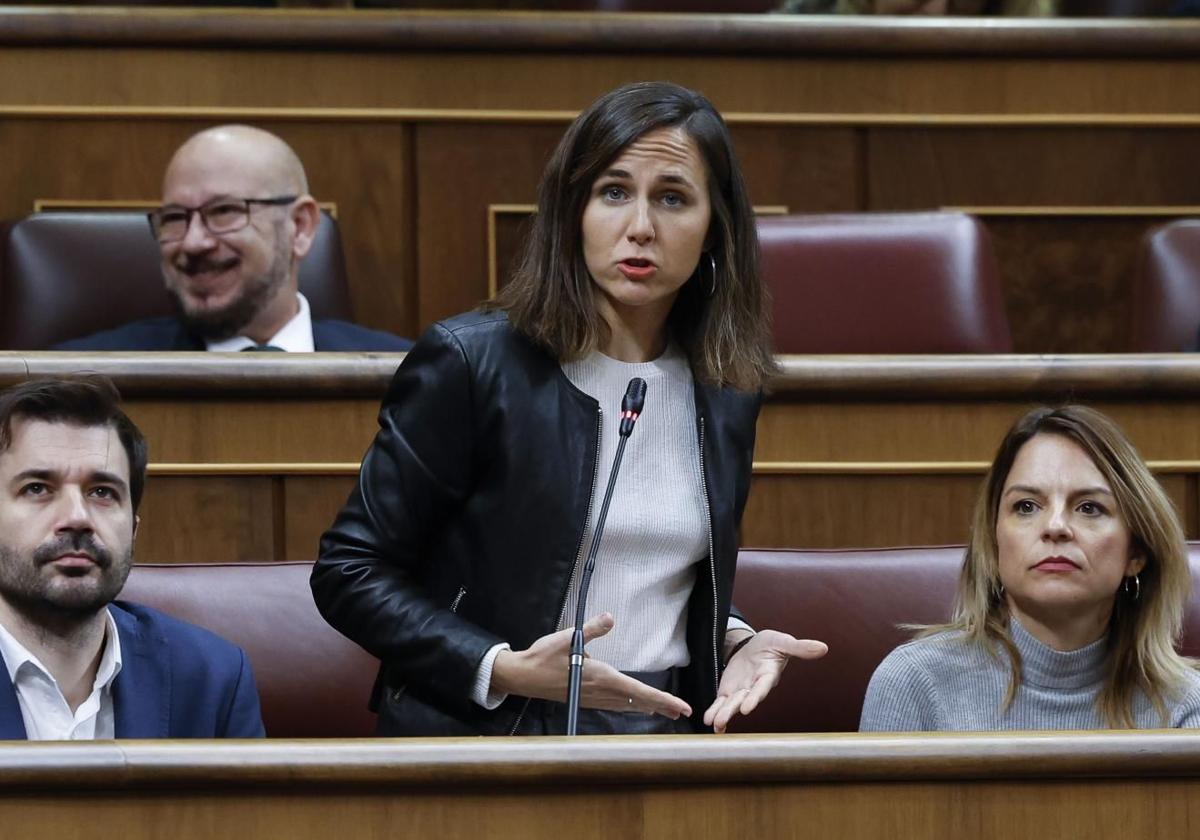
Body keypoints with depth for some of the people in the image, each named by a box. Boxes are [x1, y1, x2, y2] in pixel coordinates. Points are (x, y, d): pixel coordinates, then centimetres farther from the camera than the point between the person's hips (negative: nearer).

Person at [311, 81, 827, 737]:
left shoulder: (727, 391, 6)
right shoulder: (470, 360, -9)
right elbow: (348, 571, -7)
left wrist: (735, 644, 0)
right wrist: (501, 670, -18)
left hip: (666, 730, 5)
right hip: (490, 731, -5)